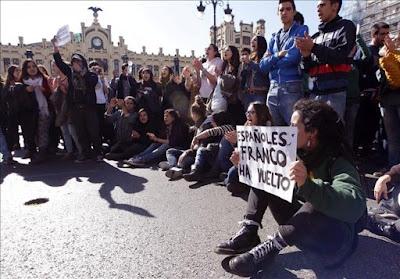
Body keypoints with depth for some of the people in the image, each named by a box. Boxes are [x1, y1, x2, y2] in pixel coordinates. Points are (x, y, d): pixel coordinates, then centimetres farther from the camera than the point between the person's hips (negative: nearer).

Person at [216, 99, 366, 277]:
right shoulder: (298, 154, -3)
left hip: (334, 234, -6)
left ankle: (270, 247, -24)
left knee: (317, 203, -40)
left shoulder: (337, 162, -23)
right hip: (302, 226, 7)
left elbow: (355, 206, -40)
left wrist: (308, 186, -53)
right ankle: (248, 233, -13)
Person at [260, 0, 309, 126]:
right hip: (273, 89, 5)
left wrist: (271, 61, 3)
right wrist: (277, 55, -6)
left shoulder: (301, 31, 3)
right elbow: (263, 66, 9)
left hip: (292, 88, -5)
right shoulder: (274, 37, 19)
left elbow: (293, 58, -12)